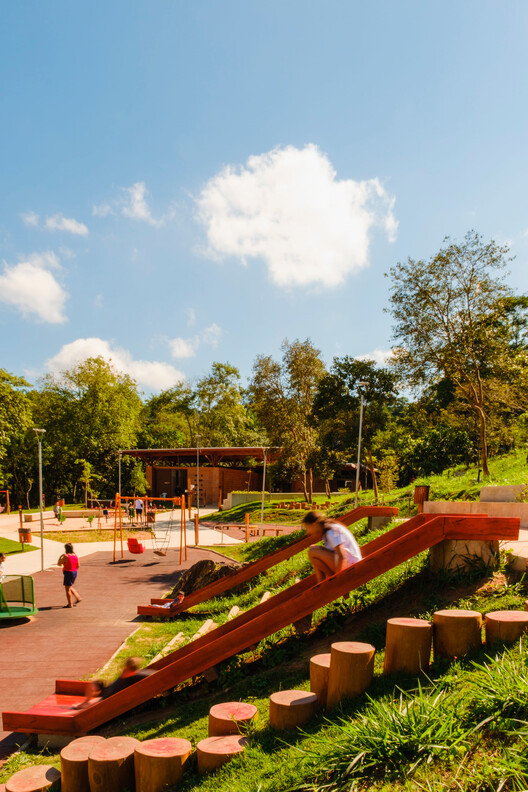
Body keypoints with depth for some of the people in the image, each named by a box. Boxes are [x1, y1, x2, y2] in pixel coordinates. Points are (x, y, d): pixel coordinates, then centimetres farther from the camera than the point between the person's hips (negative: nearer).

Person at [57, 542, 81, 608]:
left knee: (67, 589, 1)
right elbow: (78, 566, 11)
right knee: (70, 587, 24)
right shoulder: (75, 556, 5)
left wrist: (61, 556, 0)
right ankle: (78, 598, 19)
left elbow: (59, 564, -11)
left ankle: (70, 604, 4)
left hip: (68, 573, -8)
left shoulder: (66, 556, -18)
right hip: (74, 573, 8)